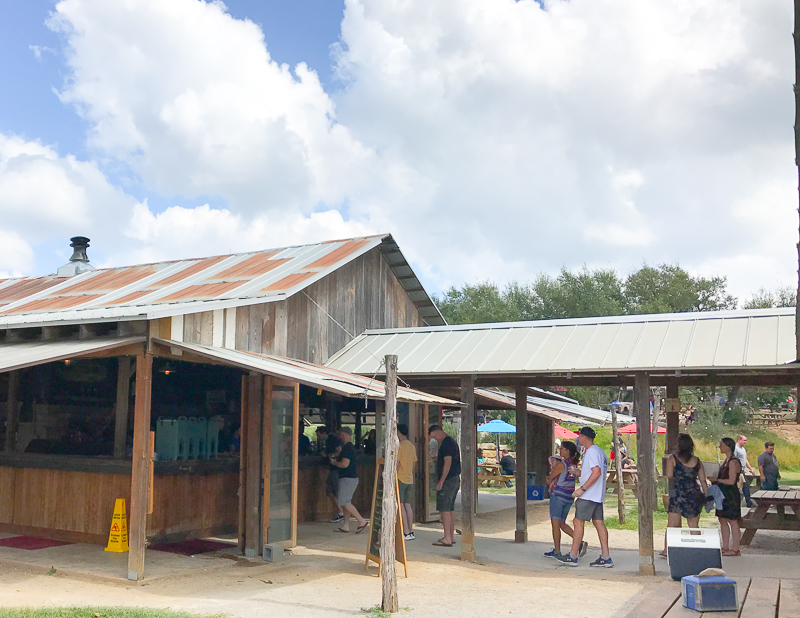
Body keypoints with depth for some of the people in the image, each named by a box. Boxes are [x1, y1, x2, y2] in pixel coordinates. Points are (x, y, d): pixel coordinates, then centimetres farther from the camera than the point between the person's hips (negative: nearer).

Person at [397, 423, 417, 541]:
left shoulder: (399, 446, -12)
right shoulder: (412, 446, 12)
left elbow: (397, 464, -15)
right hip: (409, 479, 8)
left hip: (400, 478, -8)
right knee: (407, 505, 11)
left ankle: (406, 532, -7)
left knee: (400, 506, -4)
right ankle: (411, 532, 12)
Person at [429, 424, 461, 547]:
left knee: (444, 509, -9)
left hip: (448, 480, -11)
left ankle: (447, 539, -11)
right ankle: (451, 537, 17)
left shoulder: (446, 443, -14)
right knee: (450, 508, 13)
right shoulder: (452, 442, 18)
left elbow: (448, 463, -20)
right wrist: (437, 458, 21)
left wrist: (441, 481, -21)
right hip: (455, 479, 11)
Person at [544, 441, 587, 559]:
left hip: (558, 495, -8)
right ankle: (580, 542, 5)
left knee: (555, 523, 1)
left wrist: (547, 482, 16)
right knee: (562, 523, 16)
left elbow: (549, 479, -6)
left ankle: (557, 551, 4)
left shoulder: (561, 464, -15)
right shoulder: (574, 464, 7)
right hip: (570, 496, 8)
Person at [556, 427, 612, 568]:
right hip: (598, 495, 10)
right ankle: (606, 558, 6)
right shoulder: (600, 451, 17)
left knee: (578, 522, -3)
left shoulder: (591, 452, -15)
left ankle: (573, 556, 2)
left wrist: (581, 489, -24)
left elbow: (597, 472, -25)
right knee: (599, 523, 7)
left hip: (588, 495, -10)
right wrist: (580, 472, 23)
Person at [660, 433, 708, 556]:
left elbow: (669, 475, -12)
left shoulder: (673, 458, -4)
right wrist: (707, 496, 13)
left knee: (672, 524, 1)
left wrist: (665, 470, 9)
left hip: (678, 494, -3)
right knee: (694, 525, 10)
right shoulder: (697, 461, 7)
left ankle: (667, 549, -2)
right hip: (694, 494, 3)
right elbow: (703, 481, 7)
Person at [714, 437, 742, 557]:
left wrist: (716, 480, -13)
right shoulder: (727, 460, 15)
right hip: (724, 494, 10)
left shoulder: (733, 462, -16)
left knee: (732, 521, -3)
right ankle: (725, 547, 18)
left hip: (731, 495, -10)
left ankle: (735, 549, 3)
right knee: (722, 520, 12)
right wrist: (715, 479, 7)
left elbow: (731, 481, -21)